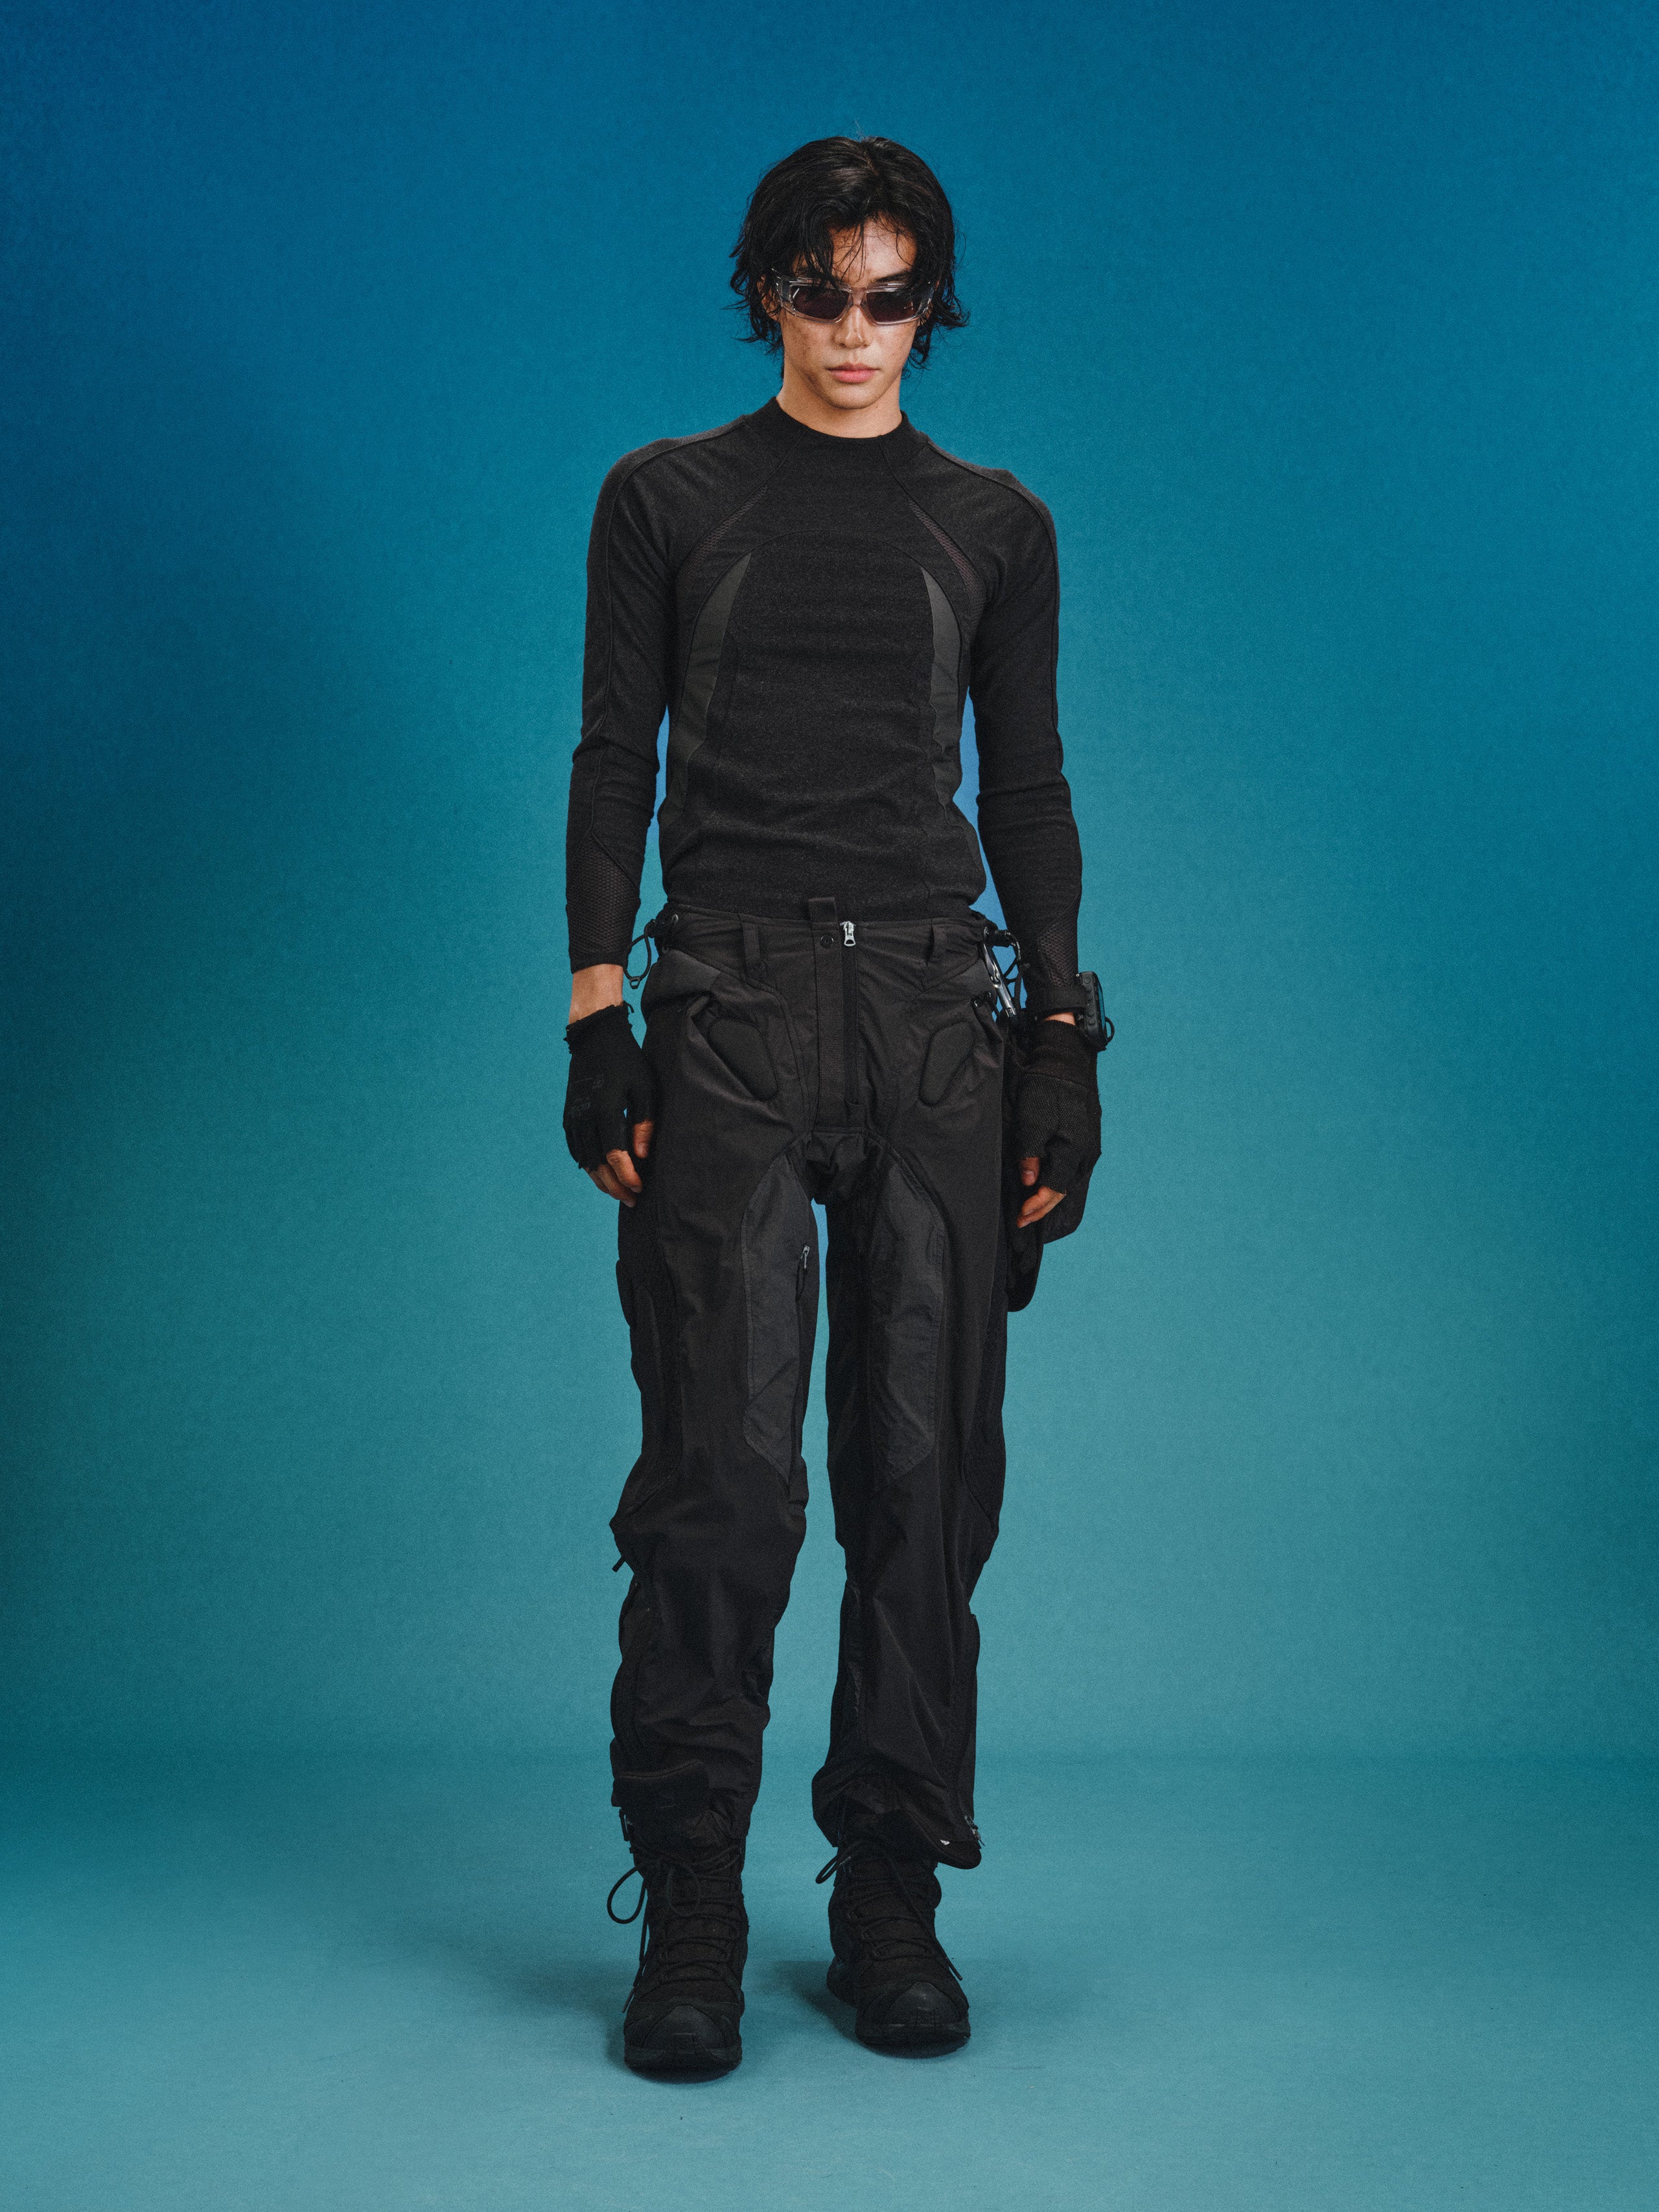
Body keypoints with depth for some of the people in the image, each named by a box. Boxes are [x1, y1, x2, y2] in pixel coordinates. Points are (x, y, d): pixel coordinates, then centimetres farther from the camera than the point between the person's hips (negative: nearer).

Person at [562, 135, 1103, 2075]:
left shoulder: (994, 525, 14)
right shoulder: (667, 499, 9)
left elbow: (1027, 788, 13)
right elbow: (614, 760, 6)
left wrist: (1062, 1040, 4)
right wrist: (598, 1023, -4)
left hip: (933, 1003, 2)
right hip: (729, 1003, -2)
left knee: (925, 1456, 1)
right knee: (724, 1455, -9)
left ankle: (892, 1894, 12)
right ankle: (691, 1912, 2)